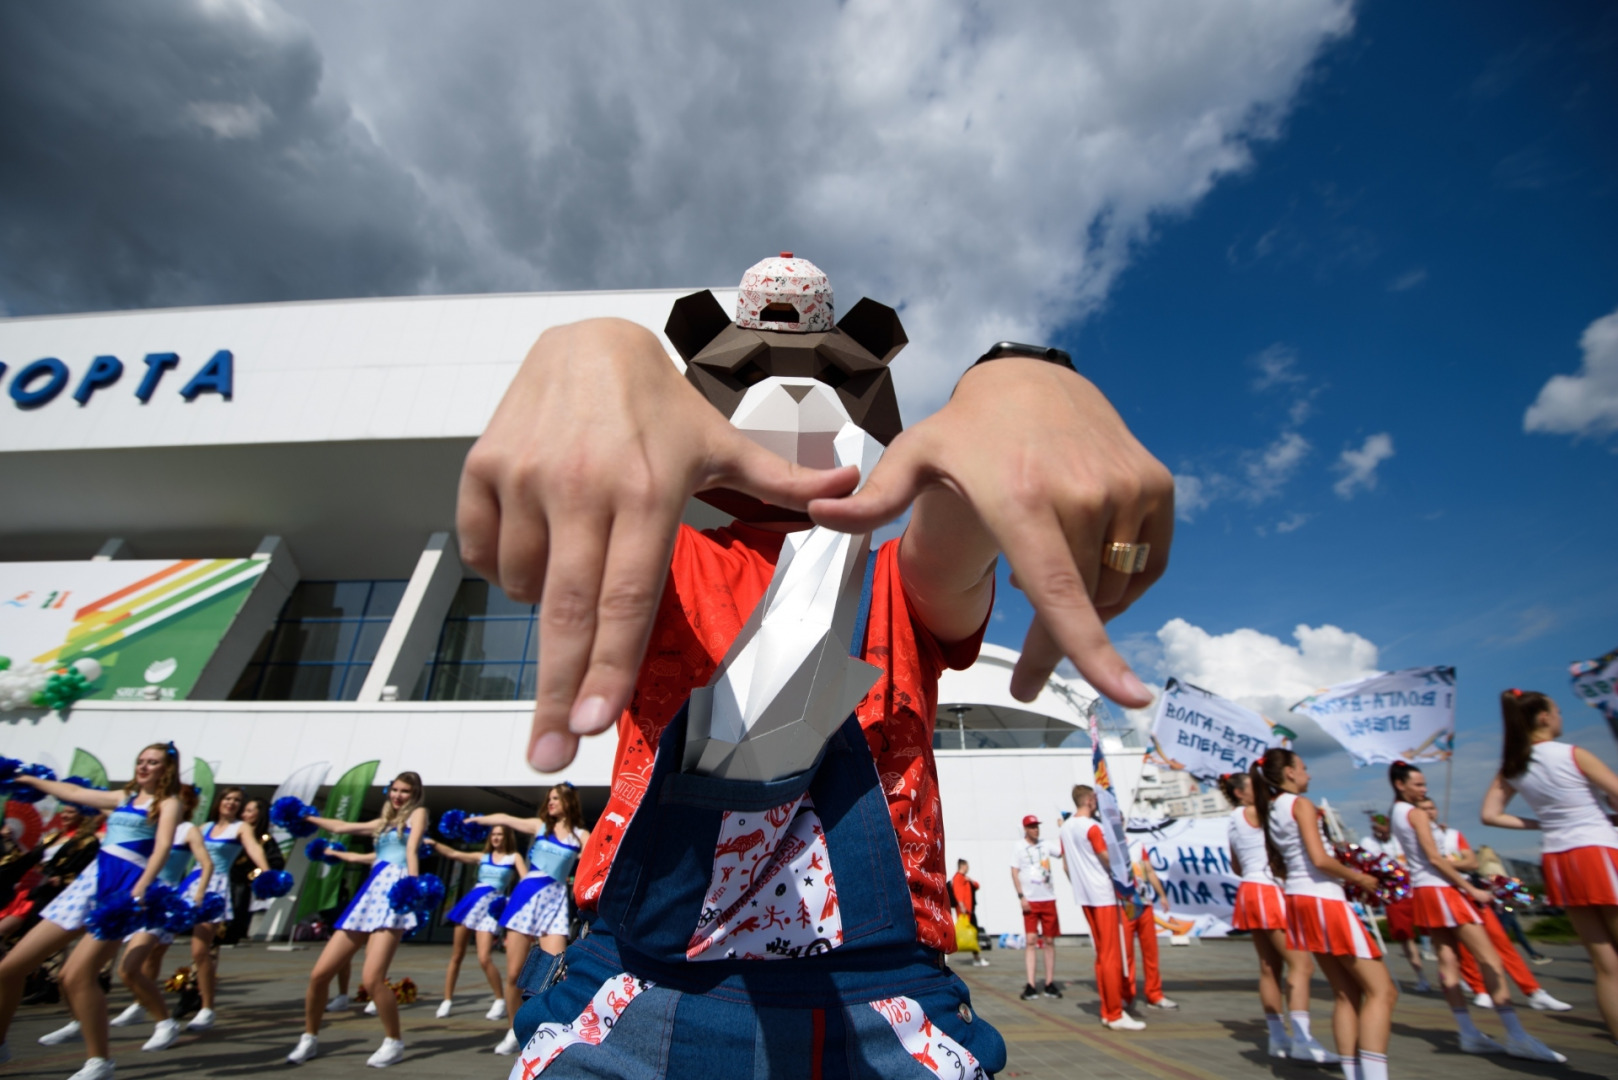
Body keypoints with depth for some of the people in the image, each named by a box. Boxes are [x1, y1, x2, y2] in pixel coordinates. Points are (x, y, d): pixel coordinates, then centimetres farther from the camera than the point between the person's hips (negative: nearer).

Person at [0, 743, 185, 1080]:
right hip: (90, 880, 8)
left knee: (78, 976, -18)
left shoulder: (169, 803, -1)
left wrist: (141, 888, -28)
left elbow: (163, 847, -15)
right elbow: (74, 792, 33)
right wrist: (27, 779, 37)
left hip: (125, 887, -8)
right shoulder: (123, 797, 20)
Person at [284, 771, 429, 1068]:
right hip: (370, 893, 7)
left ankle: (394, 1042, 1)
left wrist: (413, 882, -24)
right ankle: (309, 1038, 27)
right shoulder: (383, 821, 26)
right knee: (319, 973, 3)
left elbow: (412, 849, -10)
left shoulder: (418, 813, 7)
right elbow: (341, 827, 33)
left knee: (371, 979, -19)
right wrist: (308, 818, 39)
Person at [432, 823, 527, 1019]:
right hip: (472, 902, 4)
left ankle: (500, 1001, 4)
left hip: (492, 907, -4)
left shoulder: (514, 857, 5)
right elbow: (452, 854, 6)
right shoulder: (482, 857, 14)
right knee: (457, 955, 9)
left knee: (484, 959, -13)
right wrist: (432, 844, -4)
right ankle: (447, 1000, 25)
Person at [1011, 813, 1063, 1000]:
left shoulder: (1046, 845, 6)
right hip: (1030, 900, -3)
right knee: (1031, 940, -5)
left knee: (1049, 941, 7)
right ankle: (1030, 985, -2)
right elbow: (1014, 873, -3)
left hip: (1048, 899, 3)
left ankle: (1050, 983, 15)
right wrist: (1021, 896, -10)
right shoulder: (1018, 847, 0)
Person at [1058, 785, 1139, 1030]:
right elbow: (1109, 860, -15)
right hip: (1103, 895, -8)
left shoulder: (1065, 828, 10)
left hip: (1084, 897, 8)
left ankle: (1107, 1011, 19)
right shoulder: (1092, 827, -14)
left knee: (1101, 954, 14)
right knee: (1112, 955, -1)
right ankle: (1115, 1014, 3)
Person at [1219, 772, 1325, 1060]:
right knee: (1300, 964, -10)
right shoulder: (1253, 813, -9)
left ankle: (1279, 1037, 15)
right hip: (1268, 893, -9)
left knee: (1270, 967, 11)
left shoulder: (1234, 822, 18)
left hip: (1251, 892, 9)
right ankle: (1302, 1038, -14)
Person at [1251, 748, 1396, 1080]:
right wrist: (1357, 877, -5)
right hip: (1322, 899, -8)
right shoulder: (1300, 804, -11)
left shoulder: (1270, 810, 14)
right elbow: (1319, 859, -19)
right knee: (1381, 989, -4)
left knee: (1346, 992, 14)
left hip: (1297, 899, 9)